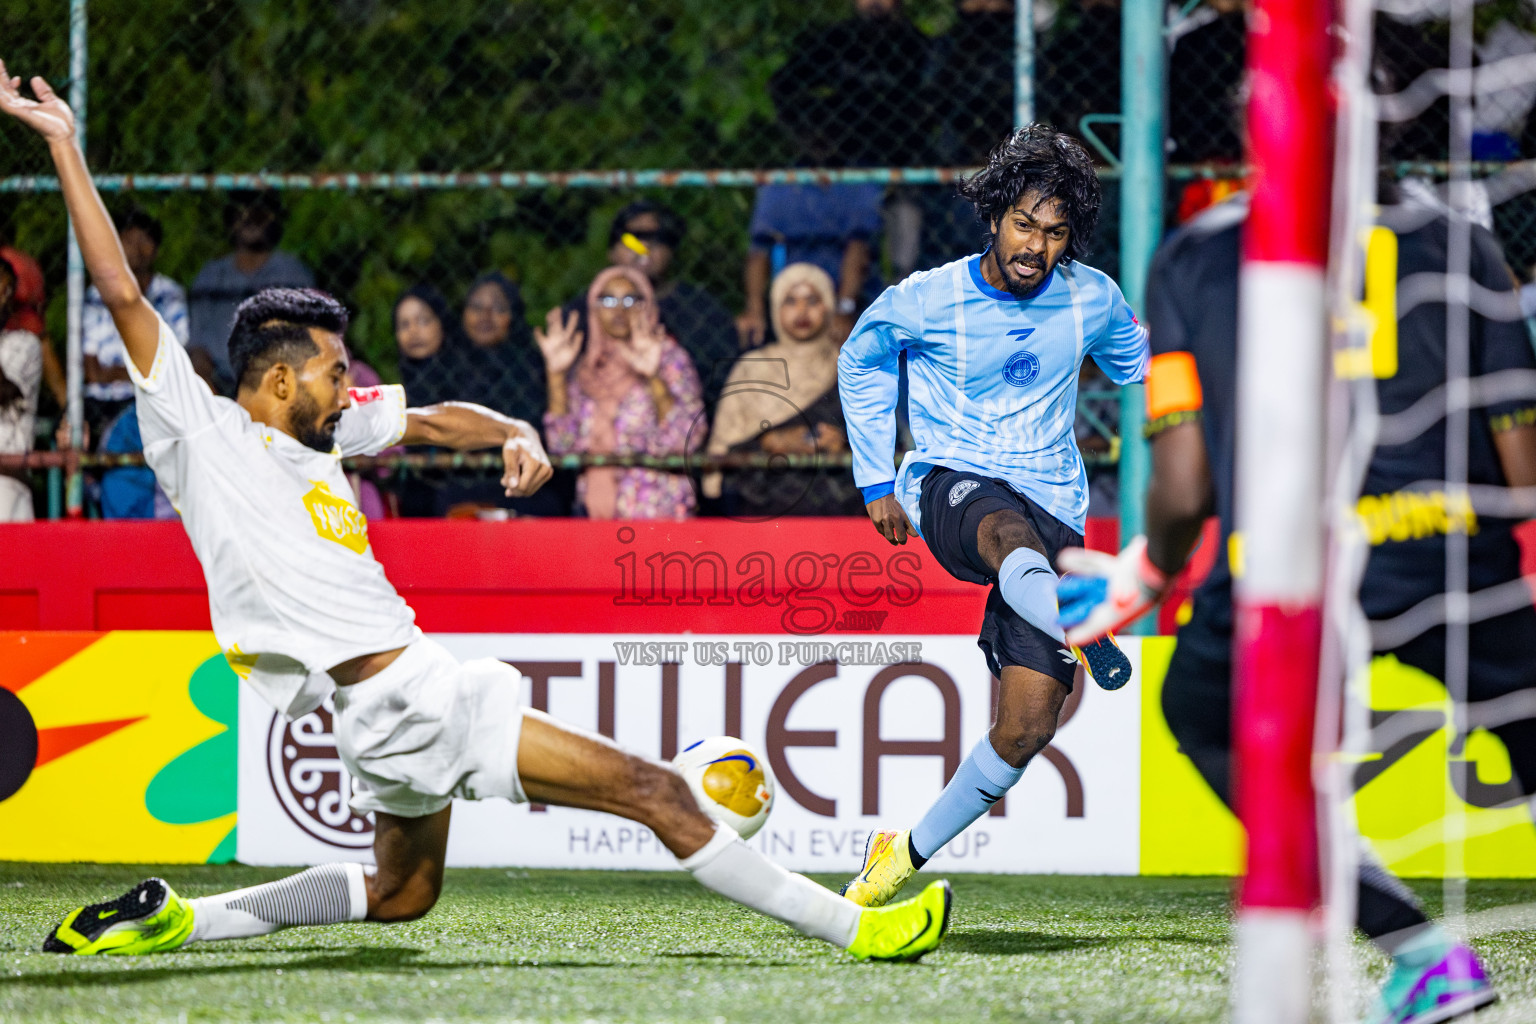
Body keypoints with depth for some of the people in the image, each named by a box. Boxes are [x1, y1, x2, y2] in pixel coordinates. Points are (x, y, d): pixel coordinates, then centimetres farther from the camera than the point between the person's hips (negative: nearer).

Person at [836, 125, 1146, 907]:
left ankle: (907, 853, 7)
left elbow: (1138, 368, 25)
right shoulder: (926, 301, -2)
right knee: (1010, 528, -43)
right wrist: (878, 482, 15)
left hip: (1053, 514, 3)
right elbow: (860, 363, 18)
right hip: (949, 489, -3)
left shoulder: (1092, 300, 4)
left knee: (1027, 725, -12)